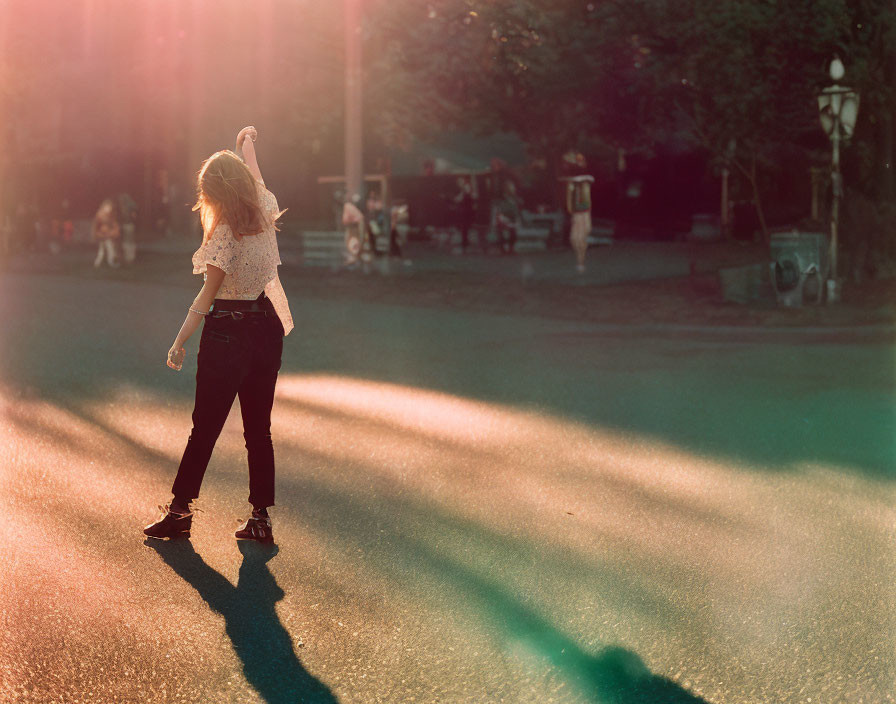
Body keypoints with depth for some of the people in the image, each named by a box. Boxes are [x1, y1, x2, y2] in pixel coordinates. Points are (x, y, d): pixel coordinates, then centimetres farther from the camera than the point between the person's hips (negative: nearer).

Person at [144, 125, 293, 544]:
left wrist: (180, 342, -6)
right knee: (259, 429, 10)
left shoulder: (224, 232, -15)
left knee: (205, 427, 1)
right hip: (267, 329, 6)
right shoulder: (265, 213, 2)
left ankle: (180, 510, 8)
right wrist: (246, 147, 43)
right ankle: (261, 516, 9)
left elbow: (208, 295, -12)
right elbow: (256, 182, 26)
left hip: (228, 333, -6)